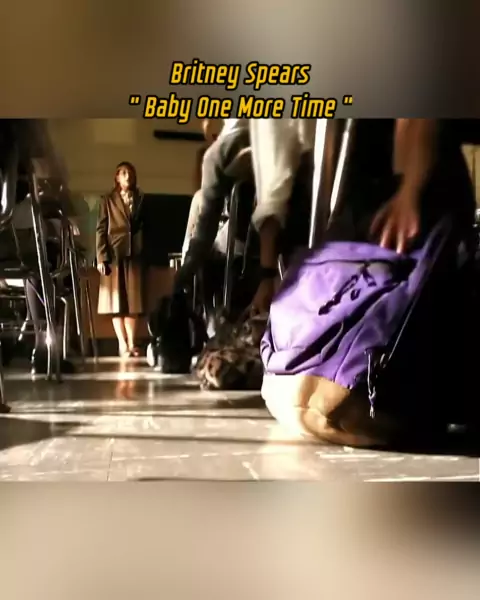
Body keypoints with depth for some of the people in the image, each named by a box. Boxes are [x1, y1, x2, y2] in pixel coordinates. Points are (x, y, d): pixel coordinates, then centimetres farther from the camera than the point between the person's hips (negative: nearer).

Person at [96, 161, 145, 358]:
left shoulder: (141, 199, 14)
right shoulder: (108, 200, 8)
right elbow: (101, 229, 2)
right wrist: (101, 257, -8)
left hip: (135, 254, 2)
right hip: (114, 254, -2)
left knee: (133, 300, 0)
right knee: (117, 300, -2)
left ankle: (131, 343, 3)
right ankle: (123, 344, 0)